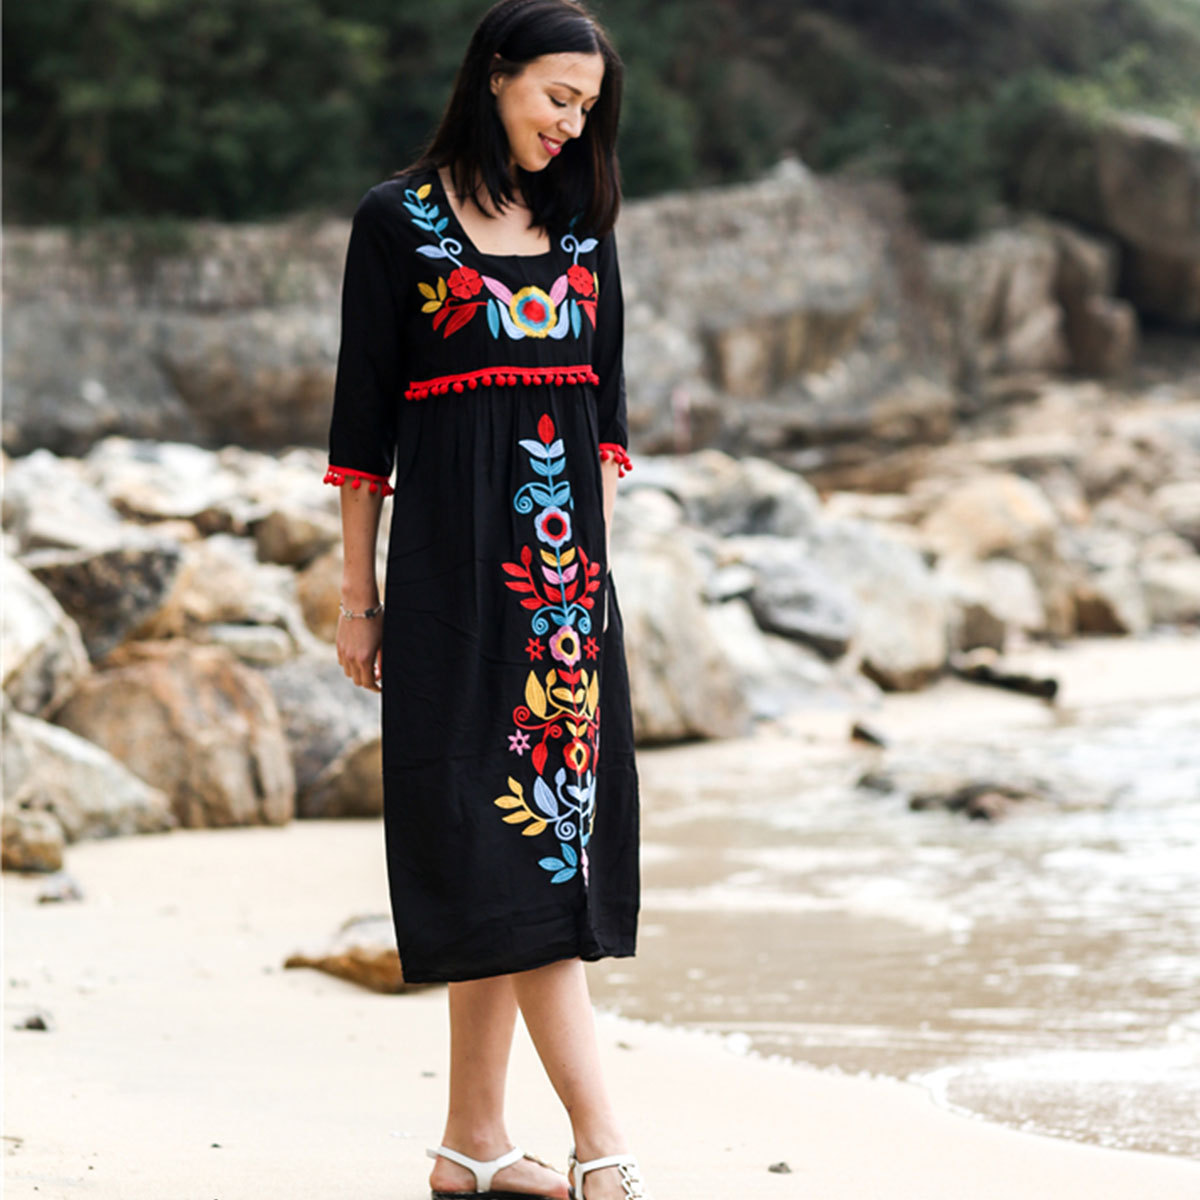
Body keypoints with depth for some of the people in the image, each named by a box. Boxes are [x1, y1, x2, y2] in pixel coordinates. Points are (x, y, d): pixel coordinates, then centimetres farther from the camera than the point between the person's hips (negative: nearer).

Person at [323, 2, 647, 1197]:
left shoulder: (579, 223, 13)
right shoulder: (398, 222, -2)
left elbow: (605, 402, 15)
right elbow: (362, 415, -2)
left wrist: (596, 556, 8)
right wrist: (358, 590, -3)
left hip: (566, 557, 6)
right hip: (455, 548, -6)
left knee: (524, 832, 4)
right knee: (519, 829, -11)